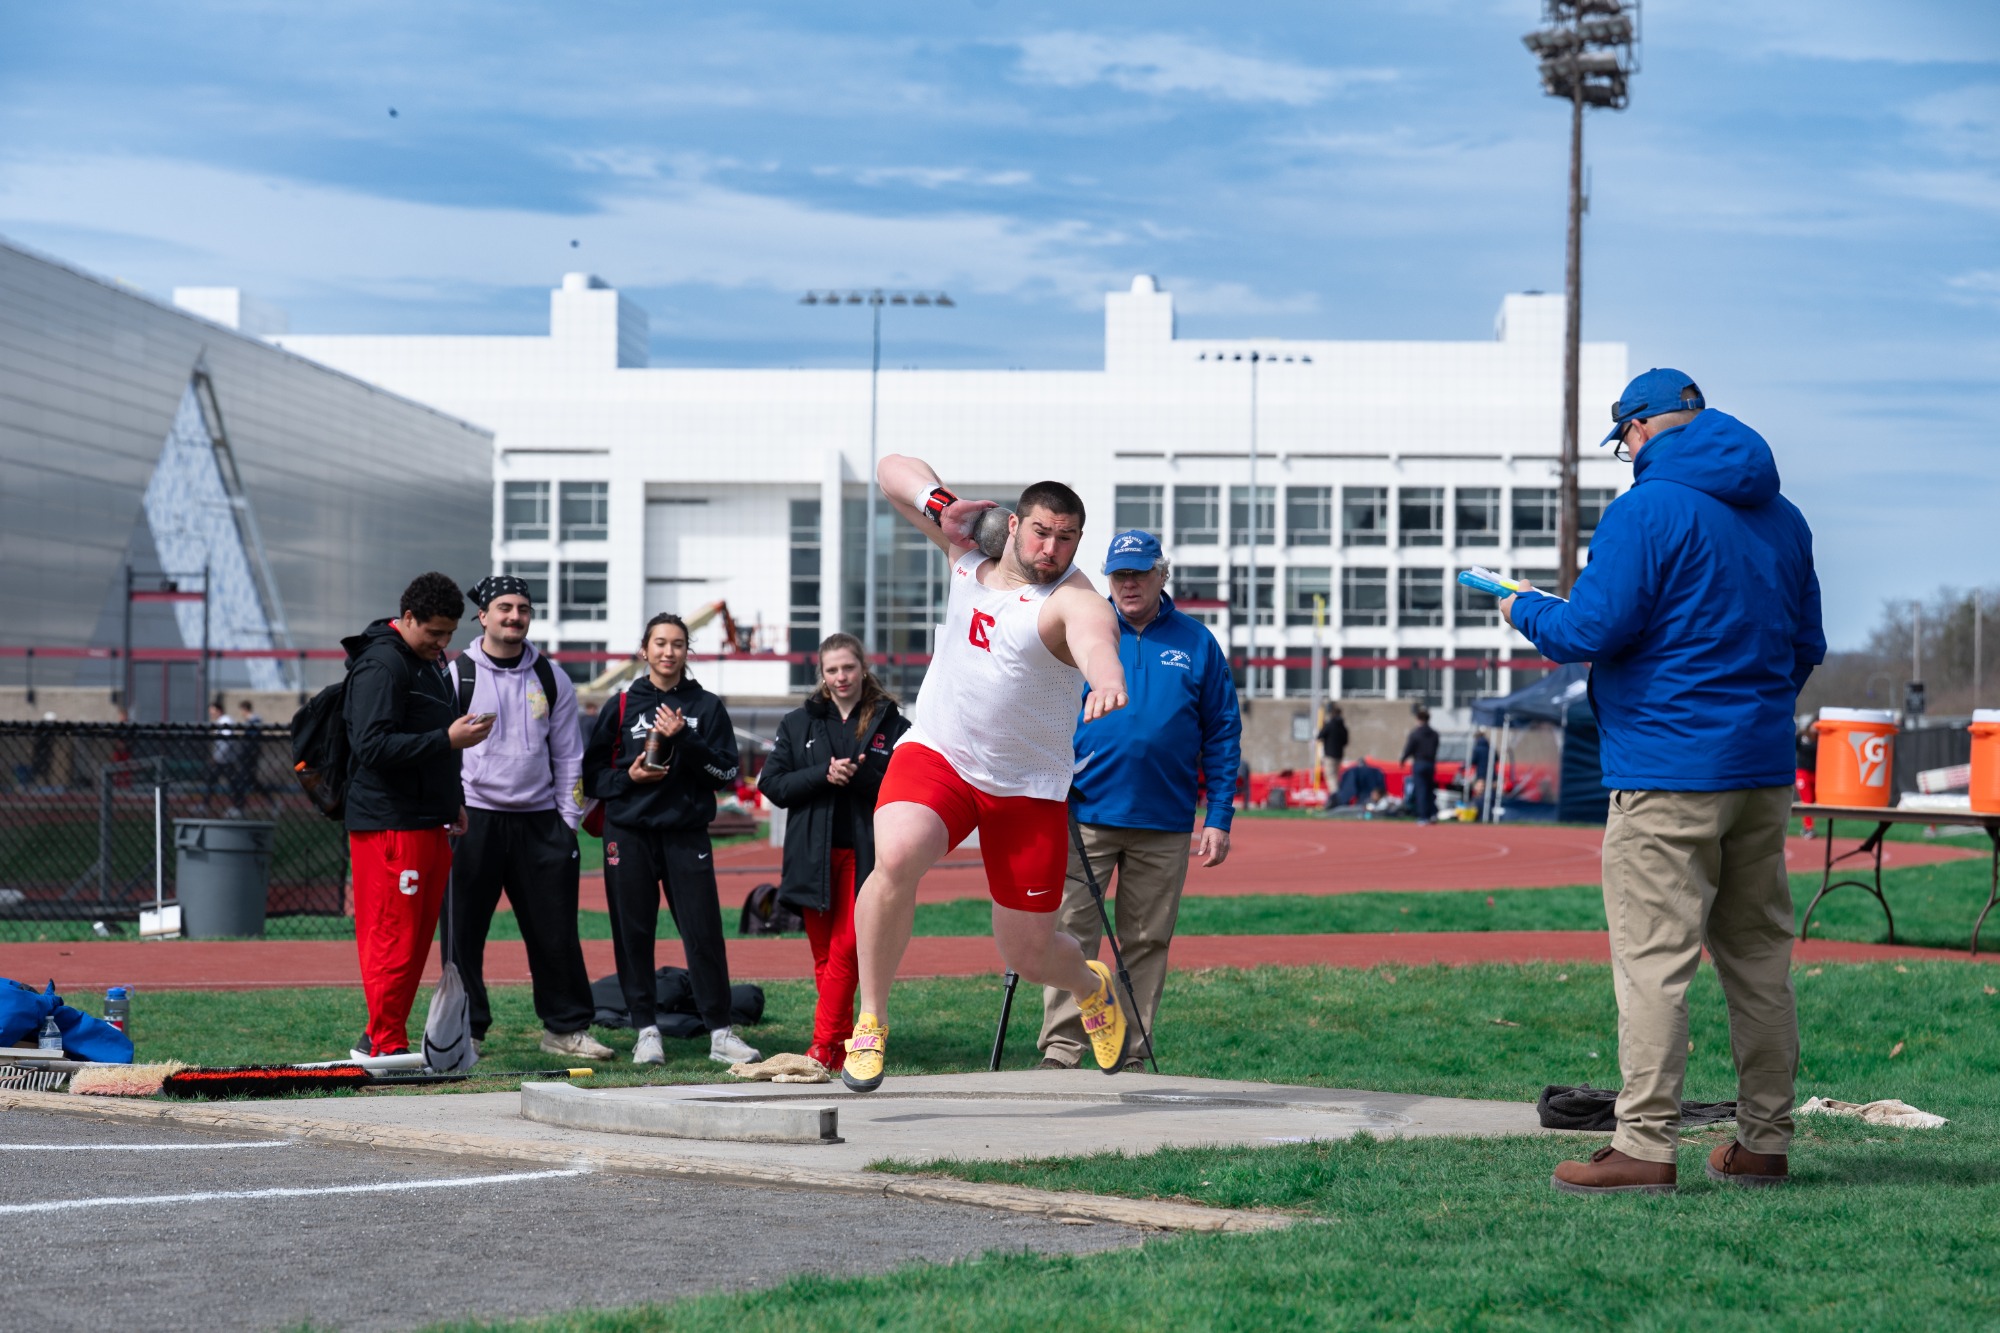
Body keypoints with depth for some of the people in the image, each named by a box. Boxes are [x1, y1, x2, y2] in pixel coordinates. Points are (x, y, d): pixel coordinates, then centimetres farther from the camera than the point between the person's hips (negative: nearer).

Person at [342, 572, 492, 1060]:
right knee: (392, 937, -7)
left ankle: (378, 1039, 18)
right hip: (389, 825, -9)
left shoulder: (432, 662, 18)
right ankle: (386, 1046, -3)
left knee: (418, 937, 11)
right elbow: (373, 746, -22)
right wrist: (447, 740, -25)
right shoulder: (382, 665, -13)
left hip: (430, 824, 10)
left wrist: (453, 800, 21)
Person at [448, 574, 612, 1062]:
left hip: (539, 821, 3)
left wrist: (568, 822, 7)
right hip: (474, 818, -3)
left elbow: (568, 756, 14)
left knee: (556, 930, 3)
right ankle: (465, 1030, 7)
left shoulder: (551, 679, 11)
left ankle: (566, 1027, 12)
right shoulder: (457, 675, 1)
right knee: (463, 931, -2)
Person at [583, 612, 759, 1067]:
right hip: (629, 833, 1)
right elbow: (593, 773, 9)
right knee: (634, 933, 0)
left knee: (703, 932, -6)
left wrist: (683, 740, -11)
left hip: (687, 833, -1)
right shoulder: (622, 707, 8)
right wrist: (628, 777, -9)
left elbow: (727, 772, 0)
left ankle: (720, 1032, -1)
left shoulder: (706, 707, 8)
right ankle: (646, 1031, 8)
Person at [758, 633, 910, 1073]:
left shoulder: (892, 725, 5)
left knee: (847, 948, -11)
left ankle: (823, 1045, -11)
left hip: (865, 854, -2)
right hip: (814, 855, 2)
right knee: (824, 954, 4)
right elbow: (772, 784, 4)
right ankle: (842, 1050, 10)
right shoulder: (798, 724, 12)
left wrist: (860, 777, -16)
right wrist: (824, 775, -10)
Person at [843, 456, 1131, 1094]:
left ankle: (1092, 984, 43)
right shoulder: (972, 544, -1)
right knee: (896, 857, -31)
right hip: (935, 755, 2)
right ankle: (870, 1021, -15)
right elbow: (893, 469, 8)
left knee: (1029, 956, 5)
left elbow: (1096, 640, -43)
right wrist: (939, 506, -13)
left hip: (1028, 789, -2)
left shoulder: (1075, 601, -18)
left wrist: (1107, 679, -66)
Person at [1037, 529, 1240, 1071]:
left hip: (1165, 825, 1)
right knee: (1070, 933, -7)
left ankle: (1131, 1059, 13)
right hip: (1084, 814, -1)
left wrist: (1219, 818, 1)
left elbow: (1222, 734, 8)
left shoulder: (1196, 643, 7)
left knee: (1147, 943, 6)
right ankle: (1060, 1052, -7)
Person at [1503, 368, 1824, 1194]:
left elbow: (1589, 630, -14)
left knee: (1653, 956, -8)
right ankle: (1765, 1141, 16)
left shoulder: (1648, 510, -10)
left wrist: (1525, 610, 4)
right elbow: (1805, 646, 20)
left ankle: (1645, 1146, -12)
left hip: (1668, 773, -8)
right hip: (1766, 772, 8)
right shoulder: (1782, 519, 14)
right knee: (1758, 956, 13)